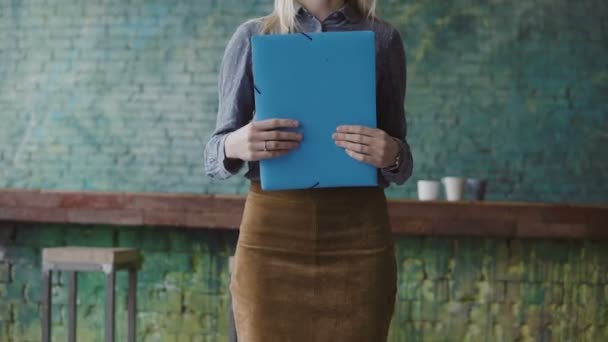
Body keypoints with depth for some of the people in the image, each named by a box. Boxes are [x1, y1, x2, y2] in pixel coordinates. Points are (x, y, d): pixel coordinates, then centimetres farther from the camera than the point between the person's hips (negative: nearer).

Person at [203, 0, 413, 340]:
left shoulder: (383, 38, 8)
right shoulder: (252, 38, 7)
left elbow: (398, 160, 10)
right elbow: (215, 153, 7)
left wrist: (392, 156, -14)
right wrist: (233, 146, -17)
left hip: (357, 234, 0)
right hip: (272, 234, 0)